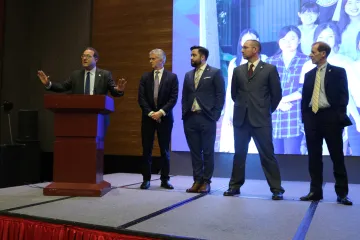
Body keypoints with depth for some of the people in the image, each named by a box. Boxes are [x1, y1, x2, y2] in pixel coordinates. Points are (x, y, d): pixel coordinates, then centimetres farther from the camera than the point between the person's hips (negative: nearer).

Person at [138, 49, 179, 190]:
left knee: (165, 150, 5)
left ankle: (165, 179, 14)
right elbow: (141, 98, 1)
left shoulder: (172, 77, 2)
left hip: (165, 118, -2)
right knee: (146, 150, 2)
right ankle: (146, 179, 11)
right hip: (148, 117, 2)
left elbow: (173, 98, -6)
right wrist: (150, 113, -12)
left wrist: (161, 112, -16)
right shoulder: (145, 77, 8)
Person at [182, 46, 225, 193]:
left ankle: (206, 182, 12)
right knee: (195, 152, 8)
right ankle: (197, 180, 16)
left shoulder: (215, 73, 1)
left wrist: (214, 116, -10)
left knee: (207, 152, 2)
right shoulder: (188, 75, 16)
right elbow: (184, 97, 17)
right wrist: (184, 114, 6)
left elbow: (220, 96, -4)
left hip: (206, 118, -5)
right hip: (190, 119, 5)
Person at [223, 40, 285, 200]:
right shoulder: (238, 70, 10)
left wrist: (267, 110, 8)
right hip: (241, 118, 4)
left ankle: (276, 189, 8)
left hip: (261, 119, -3)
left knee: (267, 154, -1)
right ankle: (235, 186, 20)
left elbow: (276, 94, 3)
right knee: (239, 154, 9)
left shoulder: (270, 69, 0)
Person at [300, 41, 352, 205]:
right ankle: (315, 191, 14)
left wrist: (340, 117, -12)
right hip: (312, 117, 4)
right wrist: (305, 117, 5)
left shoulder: (338, 72, 3)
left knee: (337, 156, 0)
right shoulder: (309, 75, 15)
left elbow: (343, 95, -3)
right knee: (314, 157, 6)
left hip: (330, 117, -4)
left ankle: (342, 193, 8)